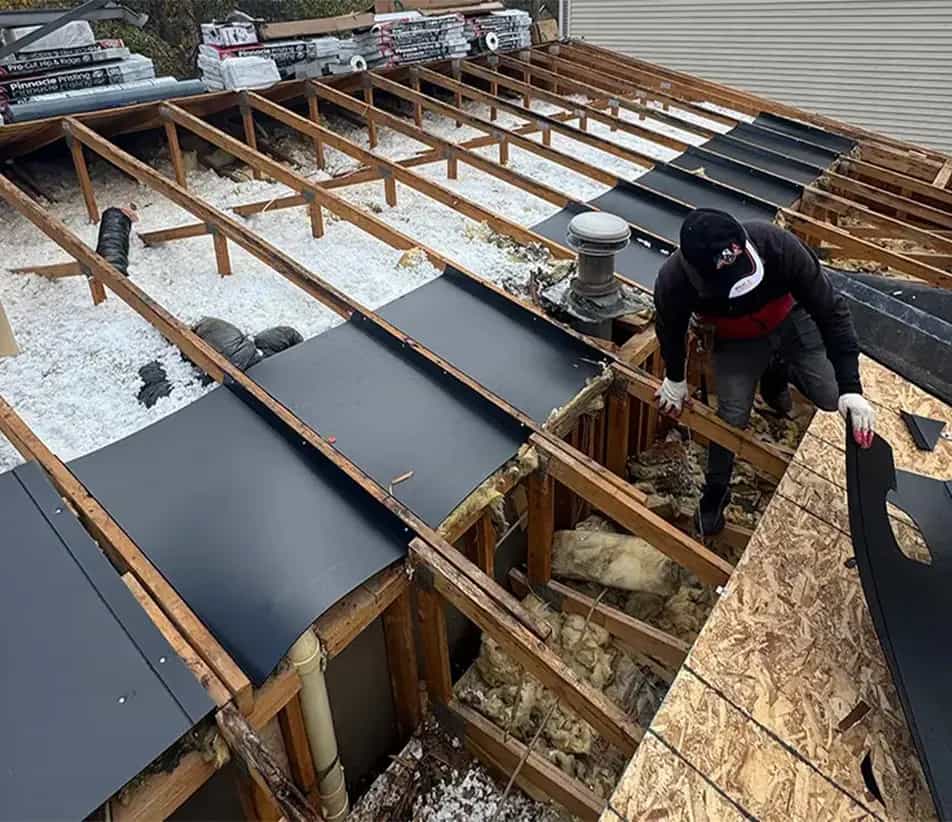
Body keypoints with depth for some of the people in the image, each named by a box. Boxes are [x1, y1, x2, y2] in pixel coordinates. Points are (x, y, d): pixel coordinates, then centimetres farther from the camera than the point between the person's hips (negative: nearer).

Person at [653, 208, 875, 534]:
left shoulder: (778, 246, -41)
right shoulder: (673, 282, -39)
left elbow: (831, 310, -30)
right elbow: (670, 329, -14)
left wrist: (850, 388, -33)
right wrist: (675, 378, 3)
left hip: (791, 324, 1)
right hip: (736, 342, -1)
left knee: (830, 398, -1)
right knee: (732, 416, -13)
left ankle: (776, 375, 32)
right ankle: (715, 491, 14)